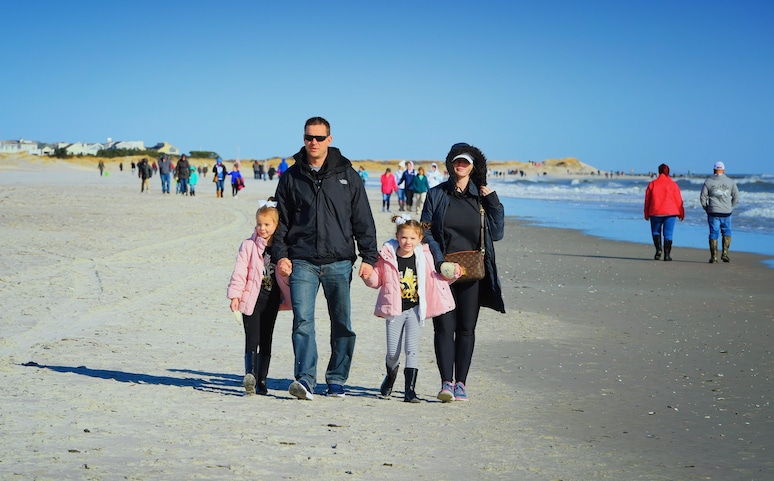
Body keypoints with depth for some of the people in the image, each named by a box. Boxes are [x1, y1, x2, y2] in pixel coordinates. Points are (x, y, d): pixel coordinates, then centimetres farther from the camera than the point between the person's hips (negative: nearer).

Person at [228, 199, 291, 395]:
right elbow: (240, 271, -4)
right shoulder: (249, 246, -2)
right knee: (252, 339, -9)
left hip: (271, 299, 3)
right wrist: (235, 295, -10)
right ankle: (250, 375, -17)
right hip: (252, 298, -3)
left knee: (266, 340, 5)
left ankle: (261, 381, 3)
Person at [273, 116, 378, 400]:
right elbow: (281, 219, 12)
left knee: (342, 323, 5)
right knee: (303, 321, -12)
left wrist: (369, 257, 1)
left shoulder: (347, 175, 7)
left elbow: (363, 220, 7)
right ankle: (305, 379, -15)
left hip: (339, 262, 0)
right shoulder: (291, 177, 9)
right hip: (302, 262, 0)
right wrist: (281, 254, 0)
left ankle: (337, 380, 16)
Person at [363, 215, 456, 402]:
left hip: (415, 309, 0)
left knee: (412, 349, -8)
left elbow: (435, 279, 12)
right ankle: (391, 375, 36)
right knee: (393, 351, 4)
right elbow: (377, 281, 6)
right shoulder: (387, 257, -3)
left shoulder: (424, 257, 1)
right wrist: (368, 276, -15)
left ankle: (410, 389, -5)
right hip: (394, 310, 0)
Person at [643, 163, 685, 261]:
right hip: (670, 212, 0)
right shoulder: (673, 184, -1)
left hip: (655, 212, 0)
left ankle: (658, 248, -7)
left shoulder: (652, 184, 1)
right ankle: (667, 254, -2)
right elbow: (678, 200, 1)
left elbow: (647, 199, 4)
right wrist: (681, 213, 11)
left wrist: (646, 214, 14)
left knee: (656, 231, 15)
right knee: (668, 234, 3)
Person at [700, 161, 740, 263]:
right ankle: (725, 254, 5)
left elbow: (703, 197, 1)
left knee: (714, 234, 3)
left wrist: (706, 208, 12)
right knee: (727, 233, 16)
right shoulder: (731, 182, 4)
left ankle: (714, 257, 2)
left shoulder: (708, 181, 1)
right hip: (726, 213, 1)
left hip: (713, 212, -1)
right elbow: (736, 197, 4)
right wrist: (731, 208, 13)